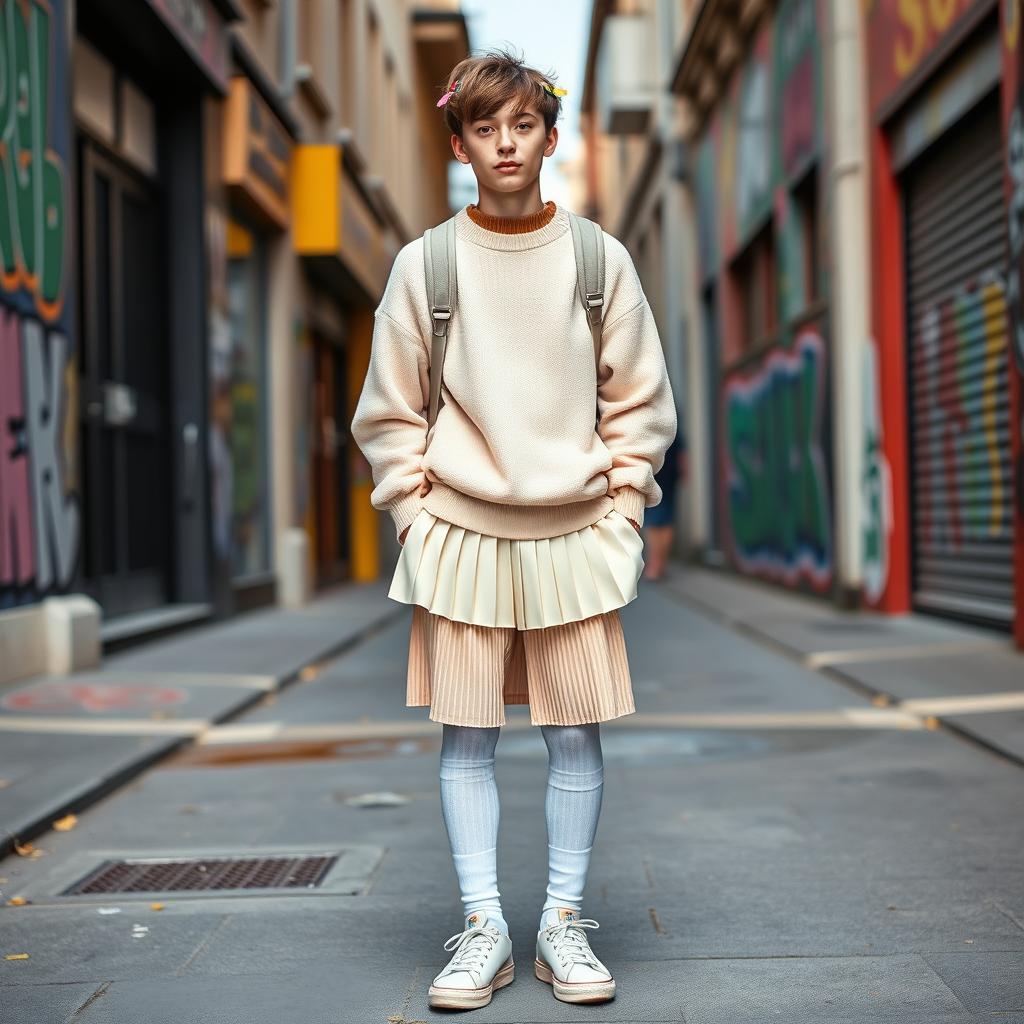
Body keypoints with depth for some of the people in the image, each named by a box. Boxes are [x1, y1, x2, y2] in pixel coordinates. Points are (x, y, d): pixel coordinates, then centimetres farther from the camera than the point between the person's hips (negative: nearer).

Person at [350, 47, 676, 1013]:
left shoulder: (600, 260, 2)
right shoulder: (423, 264, 0)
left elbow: (641, 405, 8)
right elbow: (388, 414, 5)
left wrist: (621, 513, 1)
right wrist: (416, 518, -1)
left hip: (573, 535, 1)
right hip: (460, 533, 0)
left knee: (575, 732, 3)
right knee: (466, 735, 2)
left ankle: (563, 924, 15)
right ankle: (482, 930, 12)